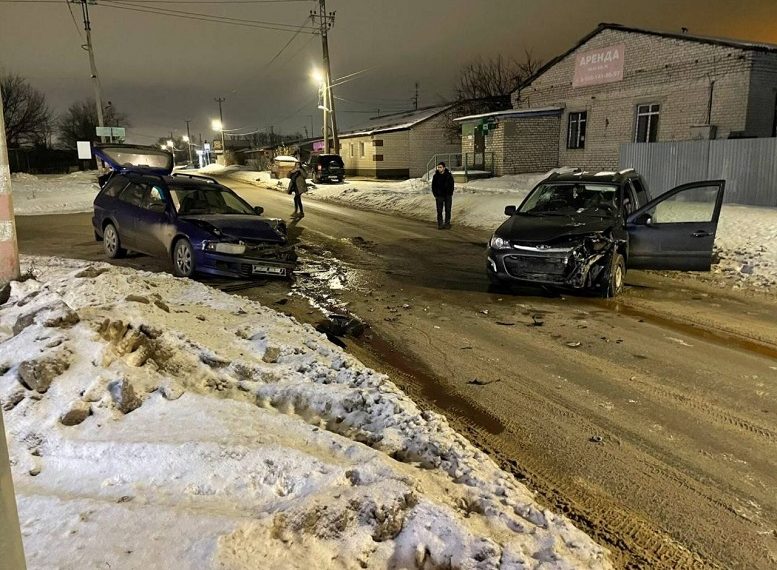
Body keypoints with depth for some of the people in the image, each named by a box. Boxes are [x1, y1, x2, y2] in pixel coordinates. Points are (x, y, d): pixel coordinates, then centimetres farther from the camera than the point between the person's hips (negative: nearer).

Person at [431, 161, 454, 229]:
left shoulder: (449, 175, -4)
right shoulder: (435, 176, -1)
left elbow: (451, 185, 3)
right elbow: (433, 186, 6)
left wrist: (450, 194, -4)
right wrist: (435, 195, 0)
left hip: (448, 196, 0)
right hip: (439, 196, 0)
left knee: (448, 210, 4)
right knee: (439, 211, 0)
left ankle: (447, 224, 12)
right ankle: (440, 224, 8)